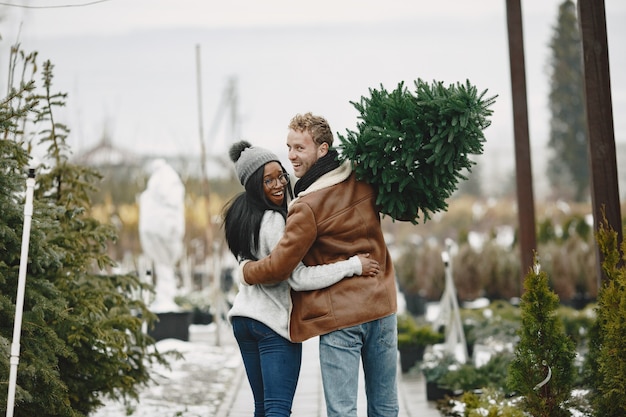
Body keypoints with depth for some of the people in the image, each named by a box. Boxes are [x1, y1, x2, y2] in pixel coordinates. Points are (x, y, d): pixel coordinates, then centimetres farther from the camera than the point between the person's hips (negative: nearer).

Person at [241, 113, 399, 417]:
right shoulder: (364, 178, 1)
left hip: (339, 314, -6)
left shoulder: (306, 208, -17)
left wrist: (246, 270, 7)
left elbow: (279, 267, -9)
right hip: (382, 305, 6)